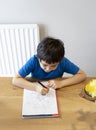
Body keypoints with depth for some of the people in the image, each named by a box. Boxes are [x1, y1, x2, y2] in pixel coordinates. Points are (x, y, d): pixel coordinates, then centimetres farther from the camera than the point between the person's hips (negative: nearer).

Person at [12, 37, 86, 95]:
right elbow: (15, 80, -22)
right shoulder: (34, 61, -23)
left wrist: (61, 83, -27)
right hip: (36, 93, -1)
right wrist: (35, 87, -36)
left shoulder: (63, 61, -20)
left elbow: (82, 75, -16)